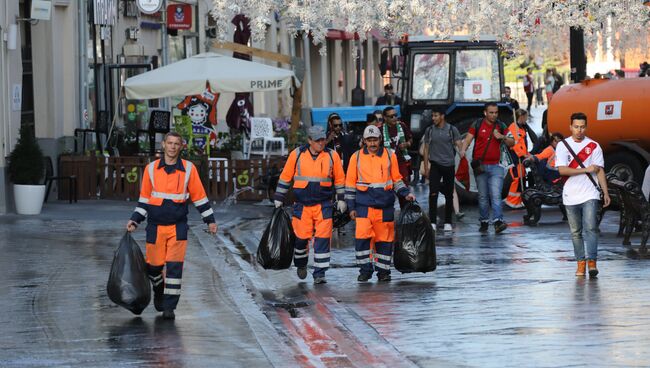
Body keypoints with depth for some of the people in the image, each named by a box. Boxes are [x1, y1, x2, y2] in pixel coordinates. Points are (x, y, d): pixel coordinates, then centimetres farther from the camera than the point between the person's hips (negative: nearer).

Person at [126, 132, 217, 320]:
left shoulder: (189, 169, 0)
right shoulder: (151, 169, 3)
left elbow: (199, 196, 7)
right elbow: (144, 198, 12)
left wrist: (210, 220, 7)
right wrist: (135, 220, 6)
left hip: (178, 227, -1)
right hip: (155, 226, 1)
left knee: (174, 267, -9)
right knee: (154, 265, 7)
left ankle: (169, 306, -2)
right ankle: (159, 291, 38)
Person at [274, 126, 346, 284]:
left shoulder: (332, 156, 1)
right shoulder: (297, 155, -1)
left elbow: (339, 179, 12)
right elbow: (285, 177, 8)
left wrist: (341, 199, 9)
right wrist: (278, 199, 10)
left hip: (324, 205, 0)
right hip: (302, 205, 0)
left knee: (322, 239, -6)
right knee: (301, 237, 2)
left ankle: (319, 273, -2)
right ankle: (301, 264, 30)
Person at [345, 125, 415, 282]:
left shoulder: (390, 156, 6)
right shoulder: (357, 157, 4)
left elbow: (397, 180, 16)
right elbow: (350, 183, 9)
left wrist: (406, 194, 2)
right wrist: (351, 207, 6)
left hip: (385, 206, 1)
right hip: (364, 205, -1)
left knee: (384, 239, 5)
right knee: (362, 237, -12)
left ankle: (383, 271, 15)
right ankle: (365, 269, -2)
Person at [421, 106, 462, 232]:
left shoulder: (452, 130, 2)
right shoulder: (429, 130, 6)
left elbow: (459, 145, -2)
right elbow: (426, 149, 10)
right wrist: (426, 167, 7)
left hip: (449, 165, 0)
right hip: (435, 165, 0)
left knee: (449, 195, 6)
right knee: (433, 193, -11)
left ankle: (448, 223, 15)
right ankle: (432, 222, -11)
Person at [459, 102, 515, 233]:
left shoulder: (501, 126, 8)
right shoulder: (477, 125, 3)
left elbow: (512, 143, 9)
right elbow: (468, 139, -3)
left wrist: (503, 137, -11)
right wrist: (463, 150, -23)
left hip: (495, 166, 0)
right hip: (480, 165, 0)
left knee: (496, 195, -12)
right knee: (483, 196, 6)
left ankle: (498, 221, -21)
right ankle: (484, 222, 13)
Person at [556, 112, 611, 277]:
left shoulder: (594, 146, 6)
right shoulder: (562, 146, 2)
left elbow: (600, 170, 6)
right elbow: (562, 170, -9)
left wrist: (606, 193, 0)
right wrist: (586, 170, -13)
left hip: (590, 195, -1)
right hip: (571, 196, 1)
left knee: (590, 229, -12)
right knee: (576, 232, 6)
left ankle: (592, 262, -17)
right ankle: (580, 263, 13)